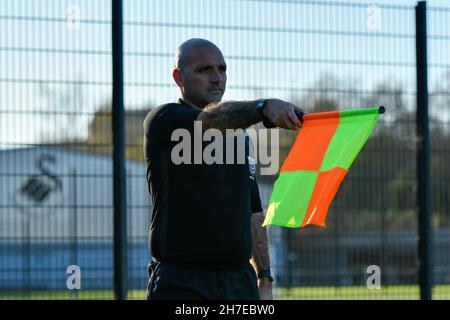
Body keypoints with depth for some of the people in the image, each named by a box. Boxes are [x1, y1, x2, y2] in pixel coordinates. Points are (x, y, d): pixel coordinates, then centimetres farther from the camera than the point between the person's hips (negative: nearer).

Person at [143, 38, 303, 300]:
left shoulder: (239, 136, 19)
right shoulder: (162, 121, -2)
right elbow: (212, 119, -24)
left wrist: (265, 279, 12)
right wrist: (264, 107, -41)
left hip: (241, 283, 6)